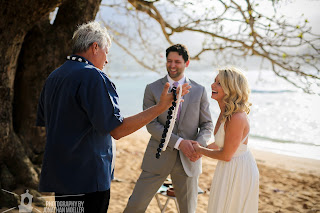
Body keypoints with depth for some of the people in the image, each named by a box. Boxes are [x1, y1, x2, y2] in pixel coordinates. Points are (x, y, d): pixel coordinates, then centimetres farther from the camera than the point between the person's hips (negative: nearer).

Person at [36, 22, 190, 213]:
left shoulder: (53, 77, 11)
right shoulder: (93, 77, -16)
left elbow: (43, 122, 20)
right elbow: (117, 130, -20)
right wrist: (161, 107, -17)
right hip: (87, 181, -9)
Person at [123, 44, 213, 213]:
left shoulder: (199, 91, 5)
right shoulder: (152, 89, 1)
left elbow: (207, 125, 7)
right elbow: (151, 124, -7)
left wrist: (200, 145, -14)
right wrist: (179, 142, -18)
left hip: (188, 160, 1)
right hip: (158, 158, -1)